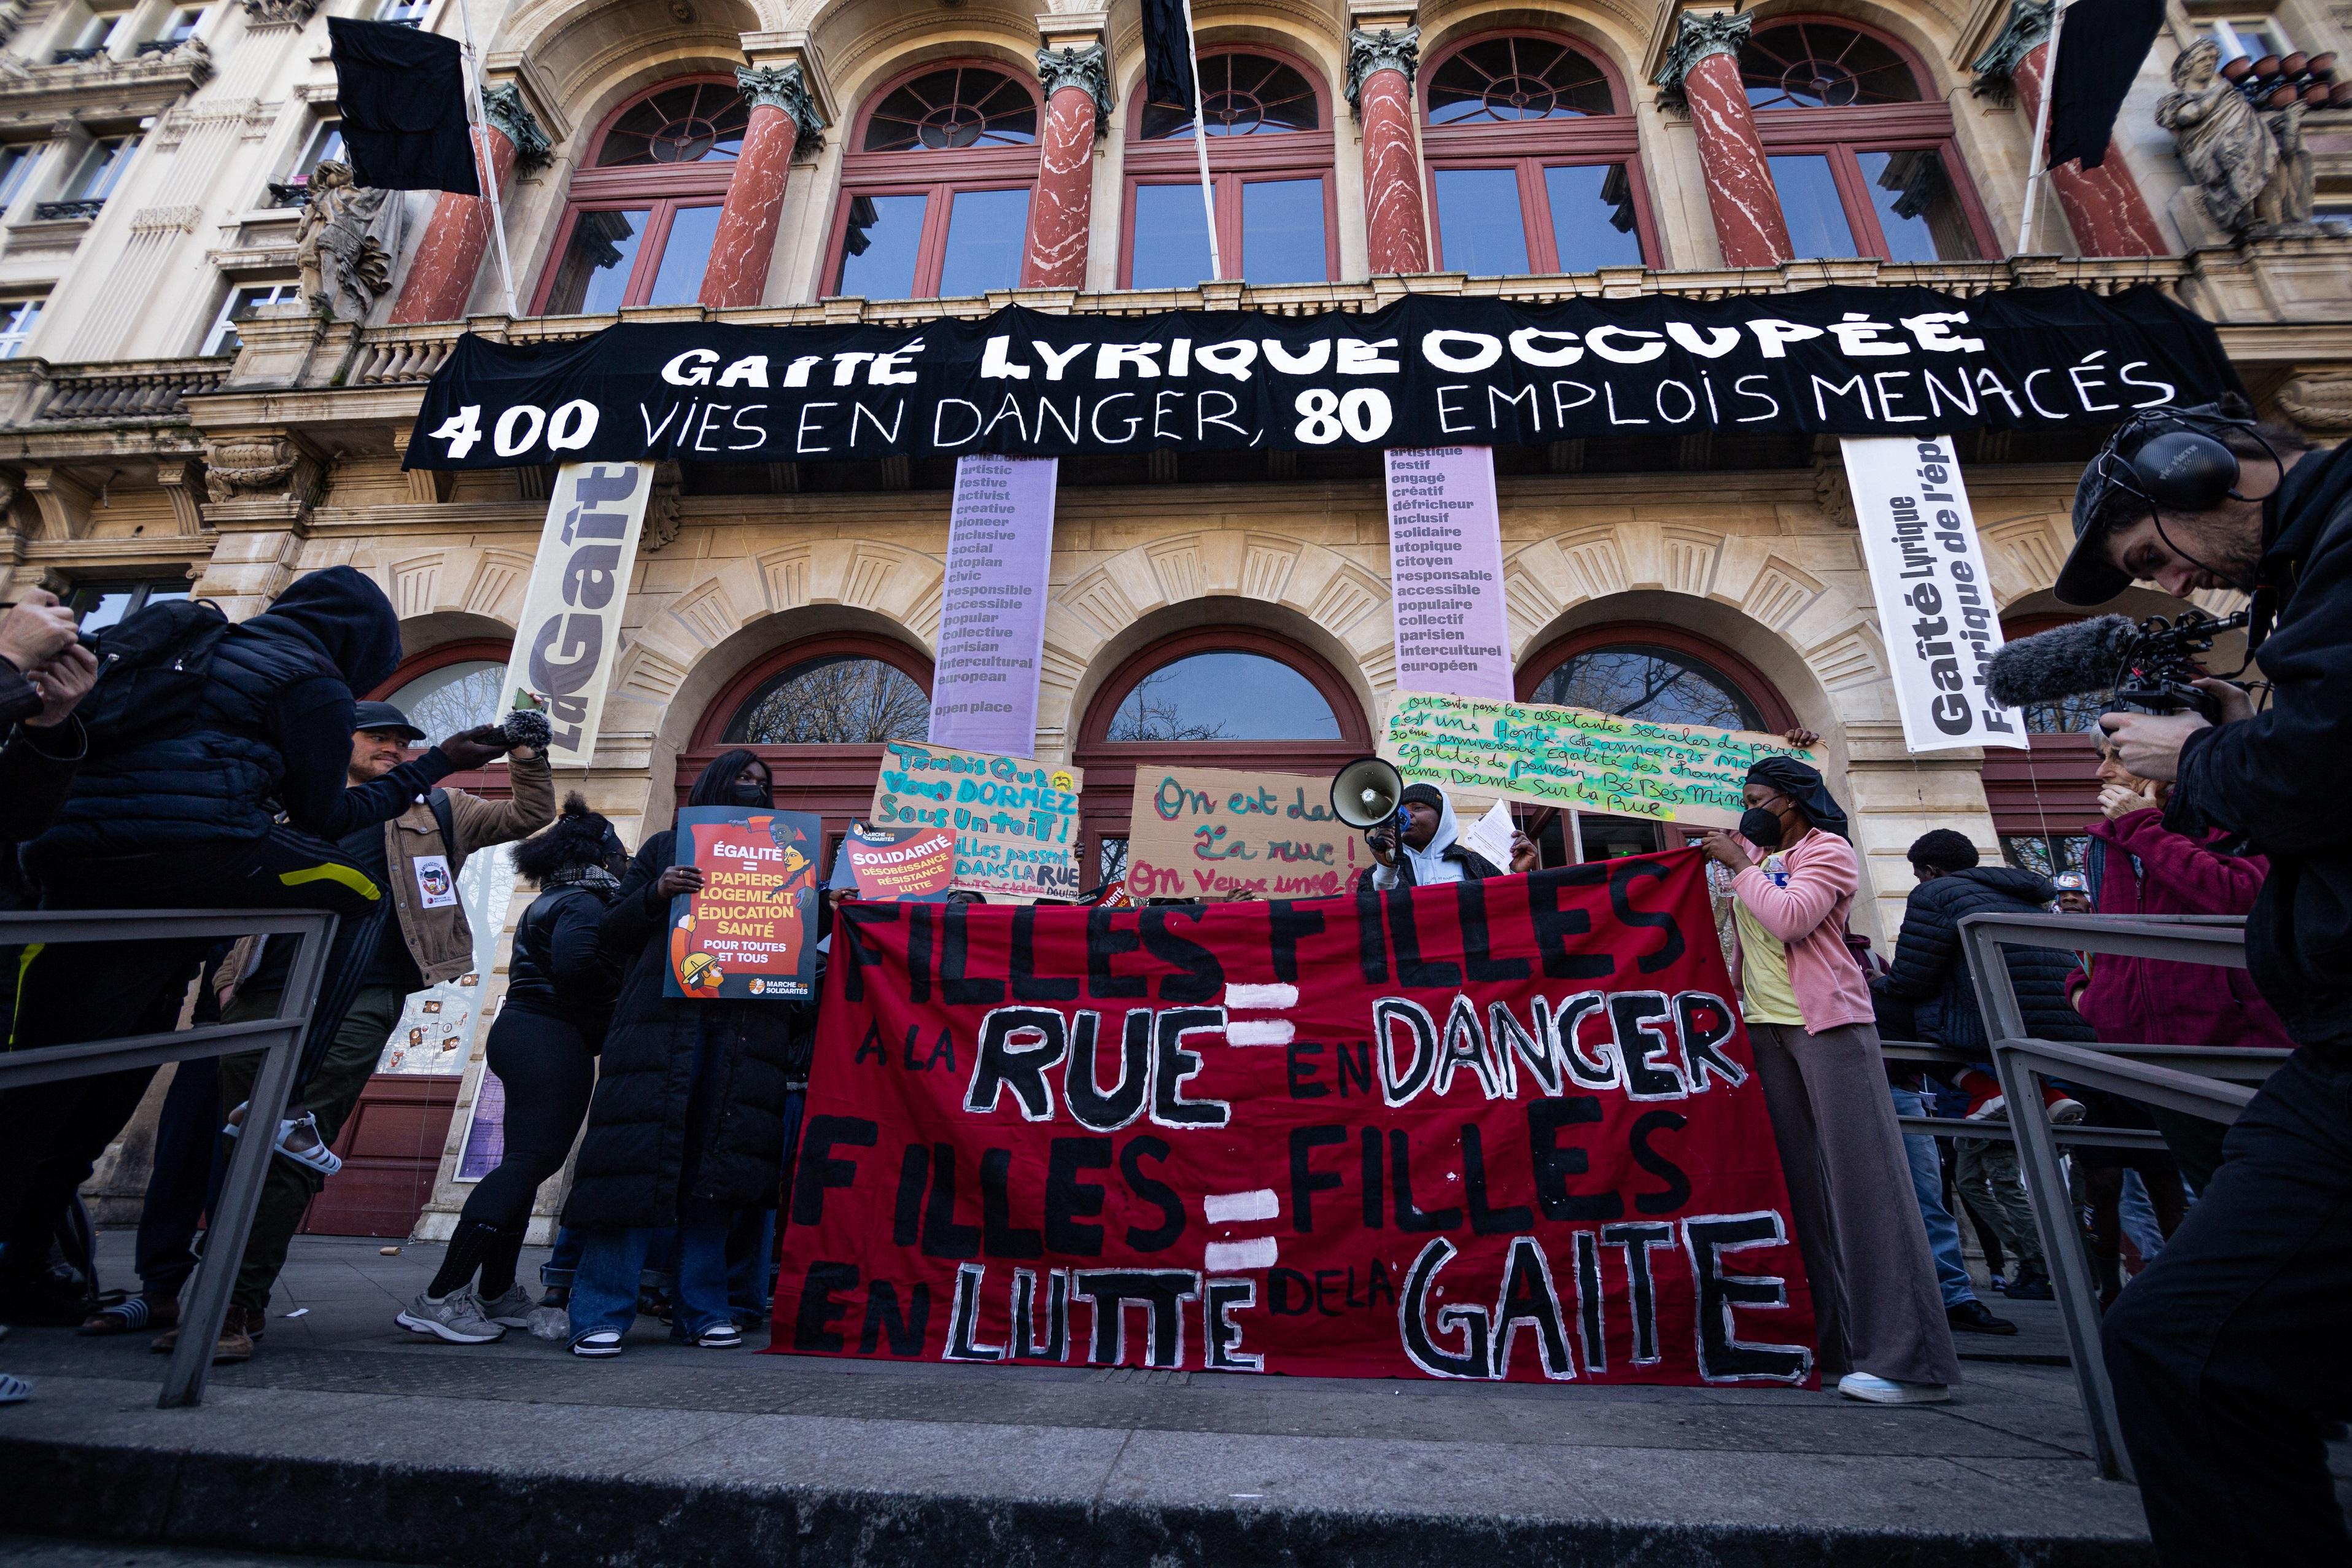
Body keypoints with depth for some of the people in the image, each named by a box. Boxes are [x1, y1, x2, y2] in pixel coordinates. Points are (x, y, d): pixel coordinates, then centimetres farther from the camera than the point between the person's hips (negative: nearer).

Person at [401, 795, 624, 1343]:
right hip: (553, 1041, -11)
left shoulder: (548, 903, 22)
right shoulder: (584, 903, -11)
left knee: (523, 1163, 14)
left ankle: (496, 1293, 21)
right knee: (529, 1162, -10)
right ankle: (441, 1295, -11)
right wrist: (621, 993, -13)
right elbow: (576, 961, -27)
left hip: (522, 1031, 11)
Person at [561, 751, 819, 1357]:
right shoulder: (666, 848, 16)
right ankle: (601, 1314, 1)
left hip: (745, 1028, 2)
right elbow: (614, 931, 11)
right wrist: (655, 894, -8)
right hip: (666, 1017, -2)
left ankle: (703, 1311, 9)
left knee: (715, 1164, 2)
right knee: (638, 1160, -7)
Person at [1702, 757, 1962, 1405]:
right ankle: (1829, 1343, 13)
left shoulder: (1828, 852, -3)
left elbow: (1790, 918, -19)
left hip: (1828, 1022, -7)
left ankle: (1910, 1358, -6)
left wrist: (1740, 865, -9)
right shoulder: (1757, 856, 18)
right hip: (1766, 1027, 7)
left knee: (1860, 1174, -9)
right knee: (1796, 1180, 6)